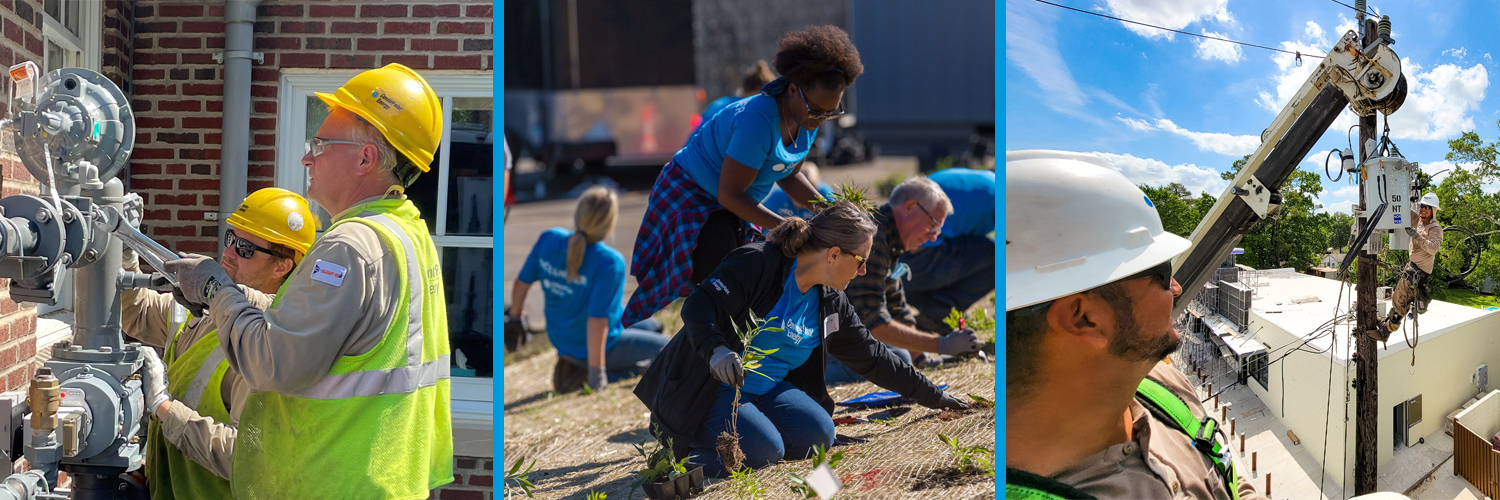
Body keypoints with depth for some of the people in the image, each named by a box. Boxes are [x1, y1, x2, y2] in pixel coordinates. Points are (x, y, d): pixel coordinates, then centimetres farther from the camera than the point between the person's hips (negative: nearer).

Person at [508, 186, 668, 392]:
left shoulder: (549, 239, -14)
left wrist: (514, 315, 18)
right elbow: (597, 320, -32)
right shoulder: (609, 262, -31)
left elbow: (522, 284, -3)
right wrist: (596, 372, -24)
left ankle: (571, 363, 11)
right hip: (602, 347, -7)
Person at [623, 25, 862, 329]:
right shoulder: (757, 121, -35)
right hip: (693, 198, -9)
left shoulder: (807, 119, -8)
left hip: (735, 211, 9)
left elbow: (787, 175, 9)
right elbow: (730, 195, -30)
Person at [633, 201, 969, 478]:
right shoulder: (758, 264, -18)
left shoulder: (831, 303, 6)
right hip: (709, 389, -7)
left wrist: (932, 396, 16)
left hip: (767, 390, 7)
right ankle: (682, 444, -4)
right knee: (763, 450, -29)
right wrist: (717, 351, -45)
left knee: (819, 435, -16)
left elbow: (872, 356, 14)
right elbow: (698, 307, -26)